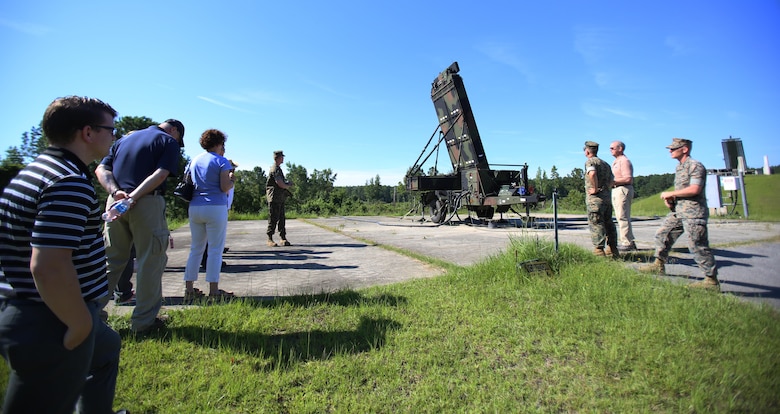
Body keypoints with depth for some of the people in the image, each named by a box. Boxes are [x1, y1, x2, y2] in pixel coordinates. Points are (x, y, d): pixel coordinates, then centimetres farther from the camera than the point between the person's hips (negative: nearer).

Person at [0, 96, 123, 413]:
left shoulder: (33, 171, 9)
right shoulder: (70, 182, -23)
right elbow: (48, 266, -31)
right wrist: (81, 325, -20)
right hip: (51, 326, -10)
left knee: (107, 348, 31)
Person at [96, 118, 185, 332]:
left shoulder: (124, 139, 22)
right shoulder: (169, 142, 3)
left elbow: (101, 169, 10)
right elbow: (159, 175, -14)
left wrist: (115, 191, -5)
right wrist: (133, 197, -19)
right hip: (147, 203, -6)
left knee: (111, 259, 16)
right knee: (150, 262, 2)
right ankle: (143, 320, 9)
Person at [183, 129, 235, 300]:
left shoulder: (194, 161, 15)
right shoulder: (221, 161, -4)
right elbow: (225, 187, -12)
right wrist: (231, 180, 7)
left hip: (194, 208, 6)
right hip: (215, 208, -6)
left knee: (196, 249, 13)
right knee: (215, 250, -1)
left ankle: (189, 289, 15)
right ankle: (213, 291, 1)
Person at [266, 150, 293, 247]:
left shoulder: (278, 168, 18)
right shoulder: (275, 169, -14)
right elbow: (280, 184, -19)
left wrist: (287, 183, 5)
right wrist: (288, 186, -1)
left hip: (280, 198, 10)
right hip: (274, 197, -10)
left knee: (281, 218, 8)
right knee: (273, 218, -5)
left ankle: (283, 238, 12)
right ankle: (269, 239, 2)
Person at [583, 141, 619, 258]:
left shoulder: (590, 161, -6)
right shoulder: (605, 164, 20)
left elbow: (592, 173, -27)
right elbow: (611, 181, 22)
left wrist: (595, 189, -19)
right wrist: (605, 189, 15)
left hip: (595, 199, -8)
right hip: (607, 198, 8)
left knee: (596, 225, -6)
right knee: (609, 224, 14)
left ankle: (599, 251, -7)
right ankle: (613, 251, 20)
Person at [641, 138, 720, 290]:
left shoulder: (695, 166, -12)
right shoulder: (679, 167, 17)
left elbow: (694, 189, -24)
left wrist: (670, 193, -15)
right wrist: (670, 199, 8)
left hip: (693, 213, -10)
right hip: (678, 210, 10)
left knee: (697, 246, -6)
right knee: (662, 235, 11)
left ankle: (712, 280, 4)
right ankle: (659, 265, 22)